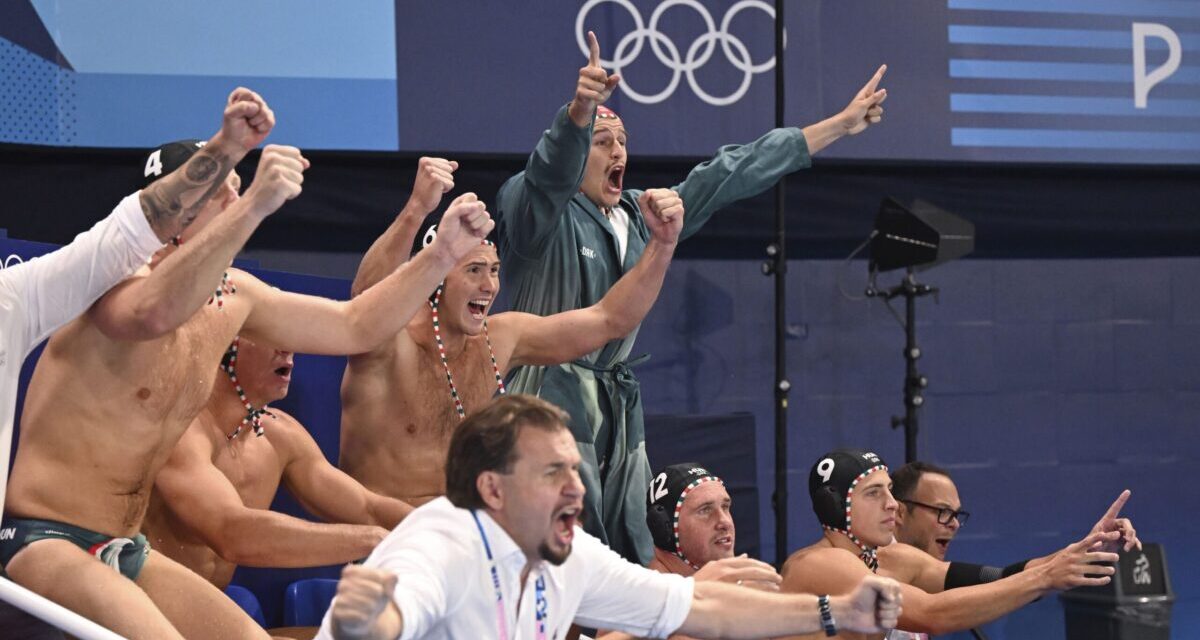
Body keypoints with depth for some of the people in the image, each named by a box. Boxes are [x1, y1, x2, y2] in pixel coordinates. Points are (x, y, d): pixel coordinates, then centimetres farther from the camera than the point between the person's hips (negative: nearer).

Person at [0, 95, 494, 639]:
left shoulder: (231, 297, 9)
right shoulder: (119, 274, -15)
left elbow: (355, 327, 18)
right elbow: (154, 312, -42)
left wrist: (442, 255, 6)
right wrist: (253, 209, -49)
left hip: (124, 552, 9)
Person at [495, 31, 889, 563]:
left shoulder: (638, 214, 16)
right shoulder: (541, 209, -5)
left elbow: (733, 175, 18)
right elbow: (551, 170, -28)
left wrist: (840, 125, 21)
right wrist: (579, 112, -50)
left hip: (620, 409, 8)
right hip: (554, 401, -8)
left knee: (636, 565, 4)